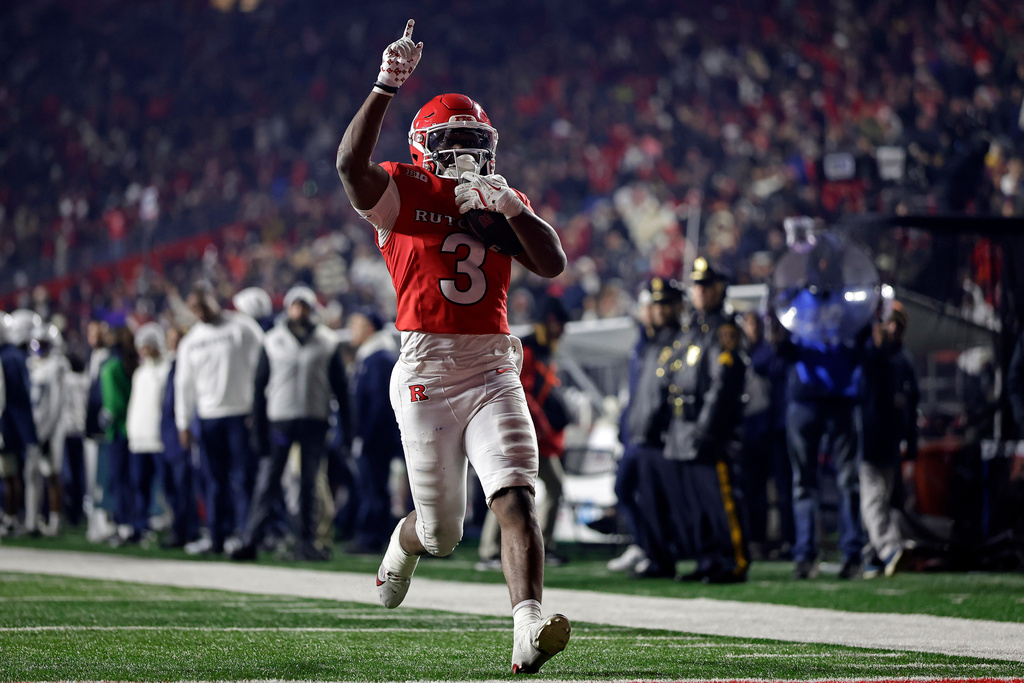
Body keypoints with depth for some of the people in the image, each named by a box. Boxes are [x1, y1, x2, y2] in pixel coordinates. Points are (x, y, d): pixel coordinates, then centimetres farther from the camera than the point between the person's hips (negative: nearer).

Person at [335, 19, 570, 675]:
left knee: (517, 497, -17)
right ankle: (403, 544, 44)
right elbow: (351, 164, -22)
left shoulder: (504, 202, 14)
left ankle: (528, 633, -28)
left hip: (494, 369, 3)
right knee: (442, 531, 6)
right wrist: (386, 87, -28)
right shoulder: (401, 194, 0)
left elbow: (553, 263, 0)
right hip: (427, 372, -3)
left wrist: (510, 206, -12)